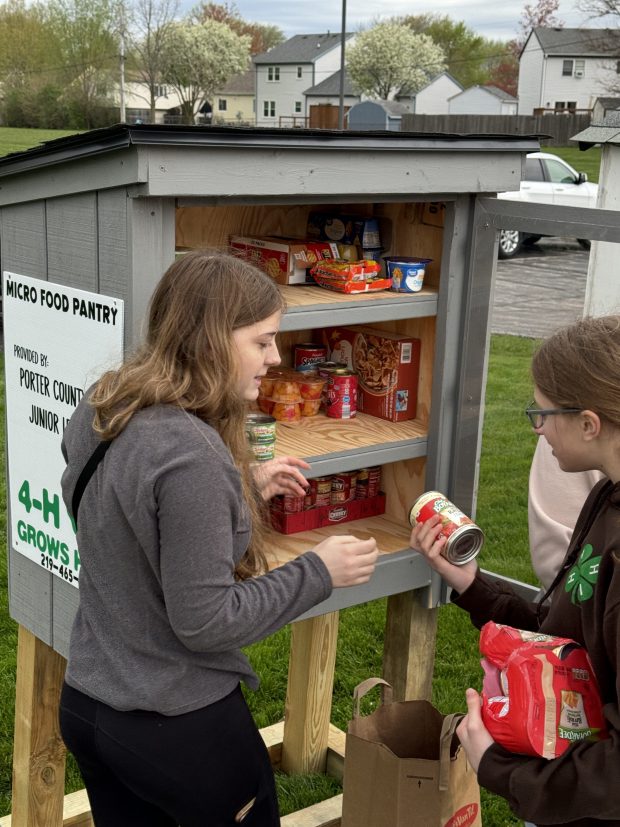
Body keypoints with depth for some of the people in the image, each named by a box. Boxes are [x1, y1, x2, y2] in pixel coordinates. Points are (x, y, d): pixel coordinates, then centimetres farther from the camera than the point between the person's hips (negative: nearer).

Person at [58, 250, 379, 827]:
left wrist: (242, 490, 9)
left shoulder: (98, 410, -3)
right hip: (177, 725, -7)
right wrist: (318, 573, -14)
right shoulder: (189, 454, -29)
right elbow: (205, 621, -24)